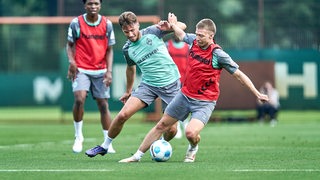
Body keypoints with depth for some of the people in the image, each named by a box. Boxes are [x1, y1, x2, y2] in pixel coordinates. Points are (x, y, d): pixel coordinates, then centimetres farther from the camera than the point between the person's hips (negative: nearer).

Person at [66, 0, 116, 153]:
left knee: (103, 104, 3)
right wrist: (71, 61, -11)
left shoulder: (107, 24, 2)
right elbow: (70, 44, 7)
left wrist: (109, 71, -2)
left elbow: (109, 50, 8)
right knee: (79, 99, -22)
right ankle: (78, 136, -4)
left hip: (100, 71, 2)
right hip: (81, 69, -2)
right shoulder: (76, 23, -3)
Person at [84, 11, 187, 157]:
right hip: (148, 85, 2)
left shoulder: (152, 32, -7)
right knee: (123, 115, -13)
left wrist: (169, 26, -26)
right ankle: (105, 146, 7)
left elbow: (182, 26, -5)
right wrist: (128, 91, 31)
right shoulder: (127, 49, 2)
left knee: (172, 130, -7)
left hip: (171, 84, -2)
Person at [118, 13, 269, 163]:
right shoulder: (193, 41, -4)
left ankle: (193, 148, 11)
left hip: (204, 102, -6)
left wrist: (257, 94, -16)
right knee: (161, 125, 10)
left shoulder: (218, 54, -20)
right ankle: (138, 155, 22)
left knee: (190, 133, -25)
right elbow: (181, 34, 22)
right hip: (185, 95, 6)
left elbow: (239, 74, -15)